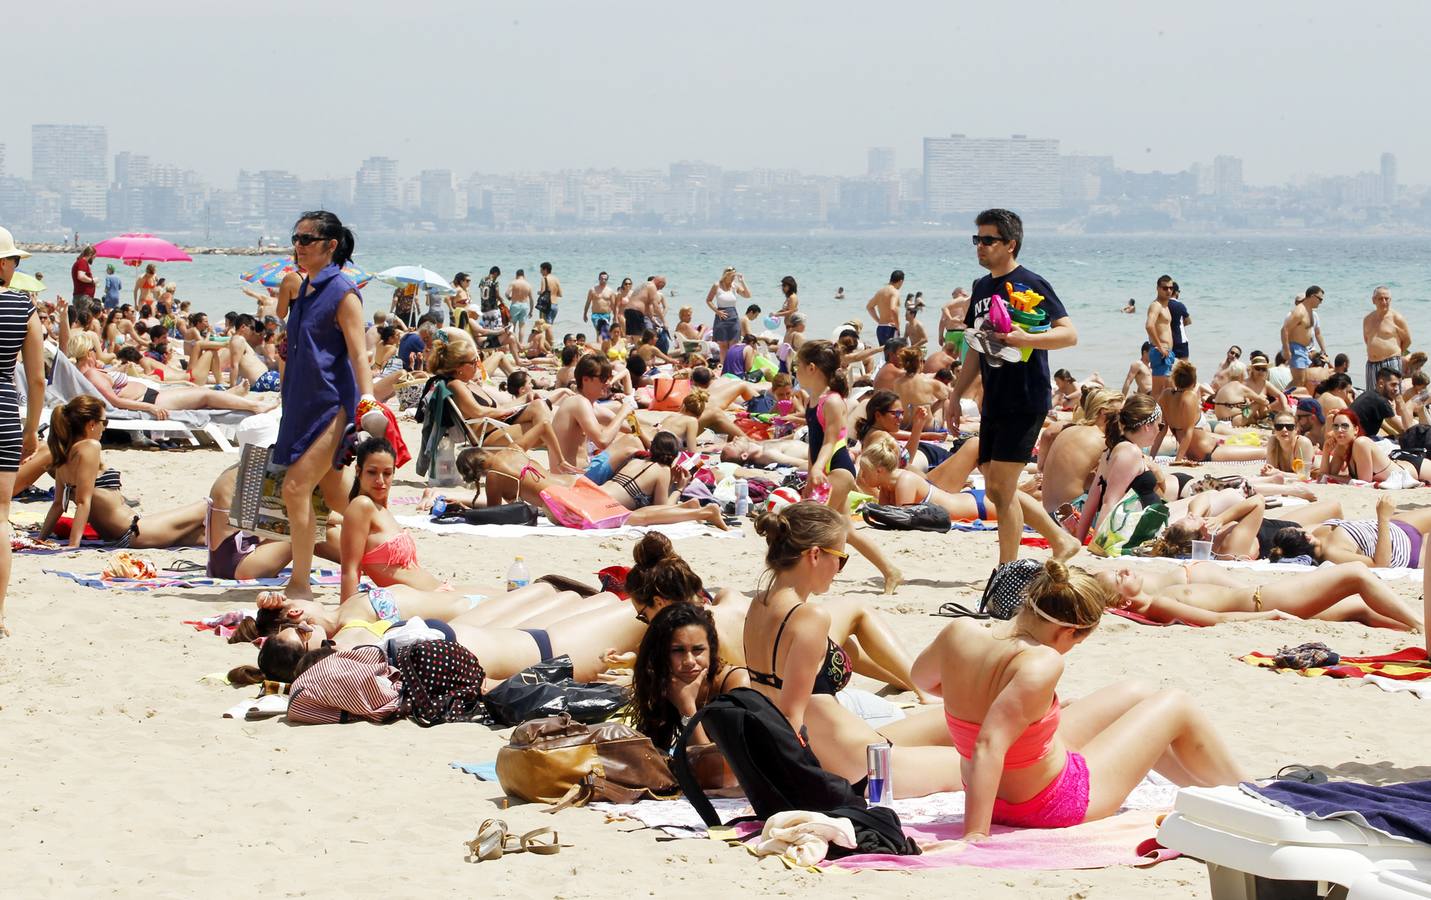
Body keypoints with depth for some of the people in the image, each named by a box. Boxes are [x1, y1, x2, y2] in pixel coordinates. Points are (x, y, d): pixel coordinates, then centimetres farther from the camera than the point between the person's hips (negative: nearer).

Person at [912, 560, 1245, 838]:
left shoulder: (960, 633, -15)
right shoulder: (1041, 664, -36)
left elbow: (923, 677, 7)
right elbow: (988, 746, -43)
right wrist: (975, 834, -43)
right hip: (1050, 805, -8)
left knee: (1133, 695, 26)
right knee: (1176, 707, 9)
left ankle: (1207, 785, 50)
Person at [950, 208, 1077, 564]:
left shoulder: (1029, 284, -8)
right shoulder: (982, 287, 15)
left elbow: (1069, 334, -16)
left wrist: (1026, 339, -30)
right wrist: (956, 396, 20)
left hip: (1025, 401, -8)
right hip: (994, 402, 8)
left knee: (1000, 488, -11)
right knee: (996, 491, 8)